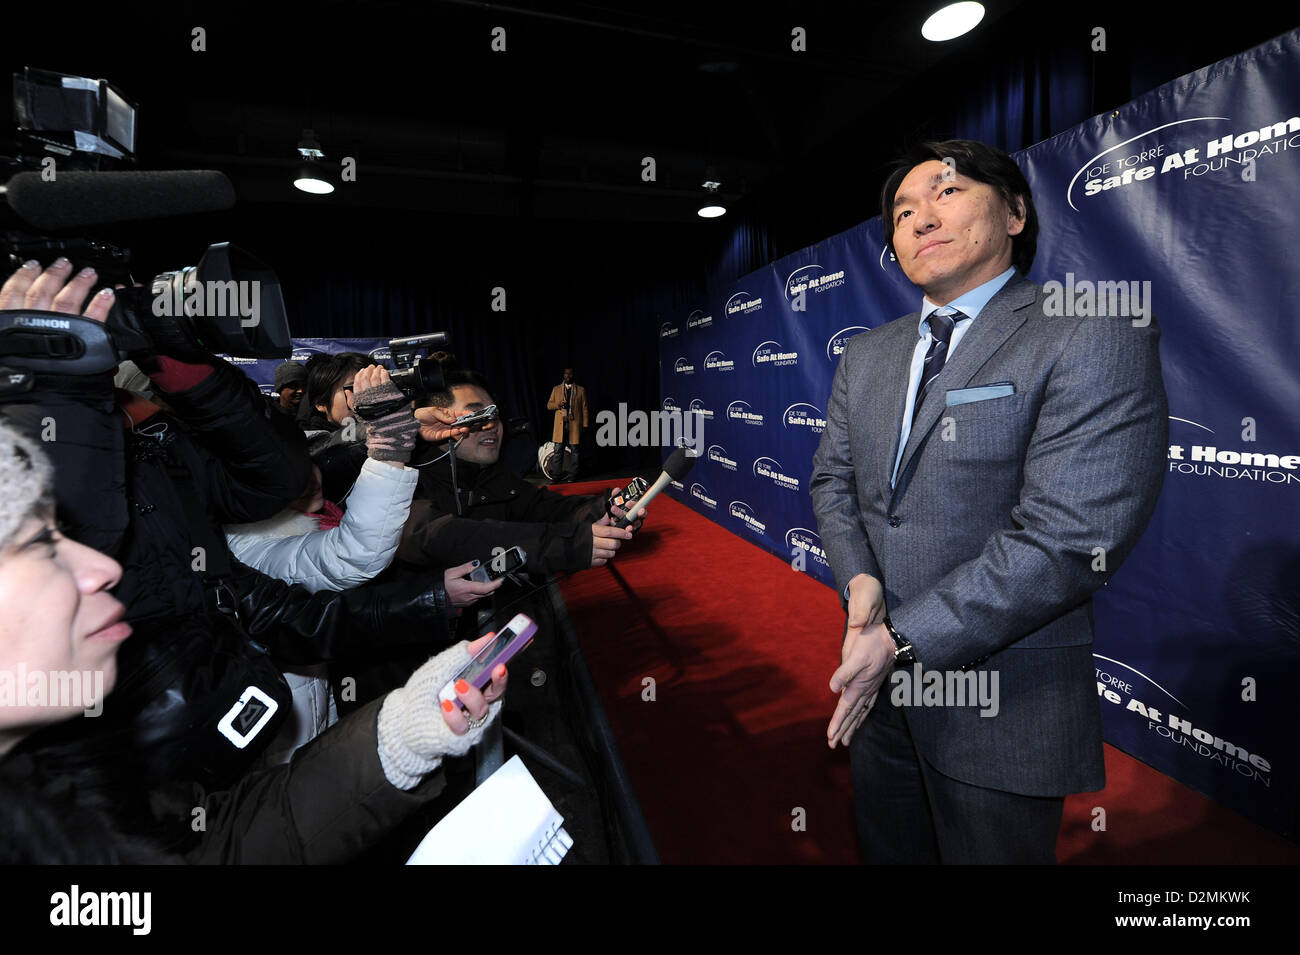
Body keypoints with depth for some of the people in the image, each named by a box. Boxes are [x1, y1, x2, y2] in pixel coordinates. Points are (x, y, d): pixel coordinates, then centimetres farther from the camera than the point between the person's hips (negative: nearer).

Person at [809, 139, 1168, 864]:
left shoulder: (1098, 340, -14)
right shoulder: (865, 355, 7)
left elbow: (1069, 539, -22)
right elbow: (833, 479, 8)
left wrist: (903, 637, -20)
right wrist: (860, 580, -11)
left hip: (1004, 700, -5)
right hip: (879, 674, 6)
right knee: (889, 850, 25)